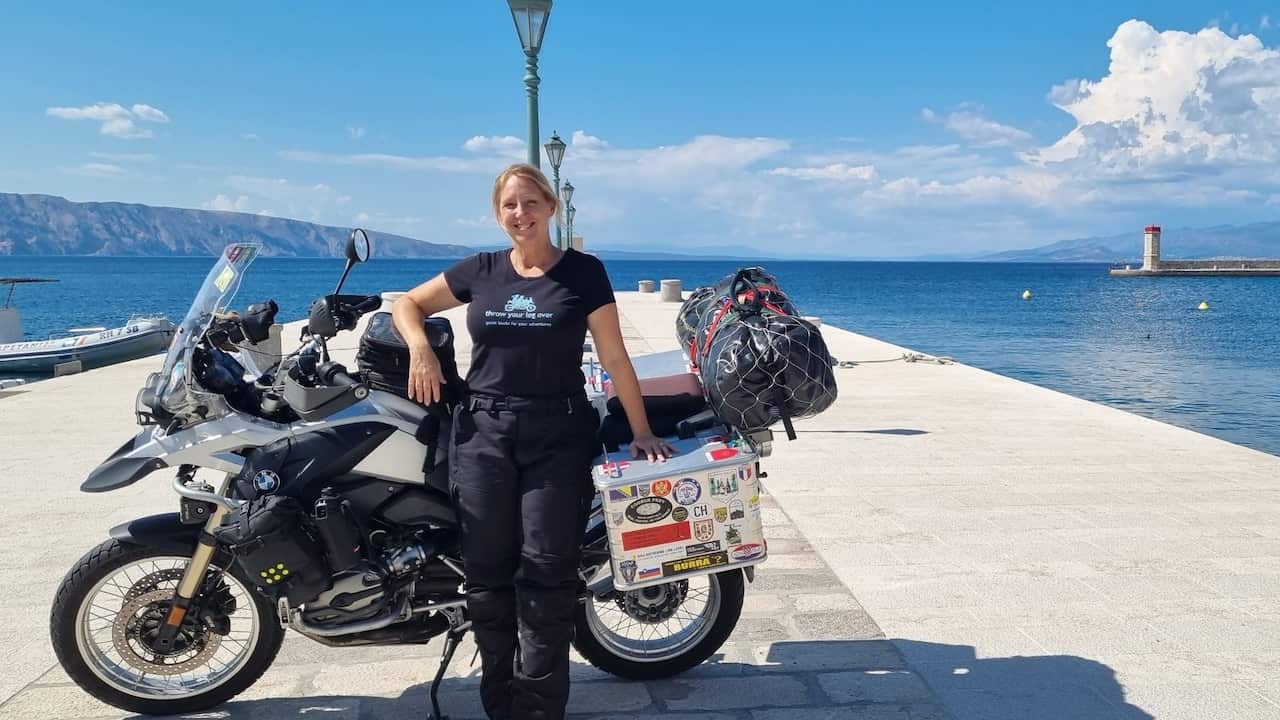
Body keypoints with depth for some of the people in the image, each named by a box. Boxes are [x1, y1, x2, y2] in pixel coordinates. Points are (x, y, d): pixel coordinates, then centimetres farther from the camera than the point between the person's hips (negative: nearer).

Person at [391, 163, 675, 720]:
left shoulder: (583, 272, 1)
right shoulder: (480, 270, 9)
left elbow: (614, 355, 0)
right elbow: (408, 303, 19)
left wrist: (640, 431, -1)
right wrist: (420, 348, -1)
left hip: (558, 435, -3)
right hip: (482, 431, 3)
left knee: (547, 572, -2)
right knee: (488, 570, 5)